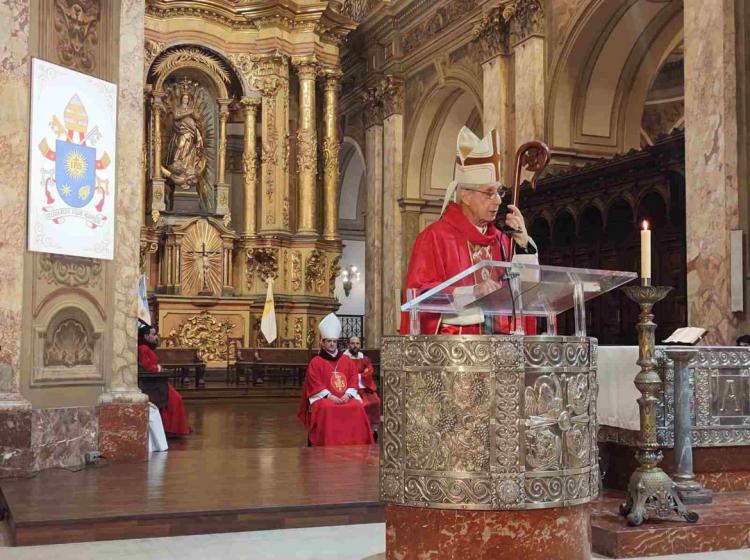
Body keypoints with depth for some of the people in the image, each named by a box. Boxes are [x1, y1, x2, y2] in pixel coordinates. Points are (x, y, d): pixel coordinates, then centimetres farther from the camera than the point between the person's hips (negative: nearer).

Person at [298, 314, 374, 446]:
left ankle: (355, 445, -18)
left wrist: (347, 395, -10)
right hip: (323, 397, -3)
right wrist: (330, 396, -17)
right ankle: (327, 446, -28)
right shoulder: (315, 362, 4)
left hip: (345, 397, 3)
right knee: (327, 409, -35)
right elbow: (315, 385, -5)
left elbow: (354, 380, 8)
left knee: (357, 407, -25)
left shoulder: (346, 360, 15)